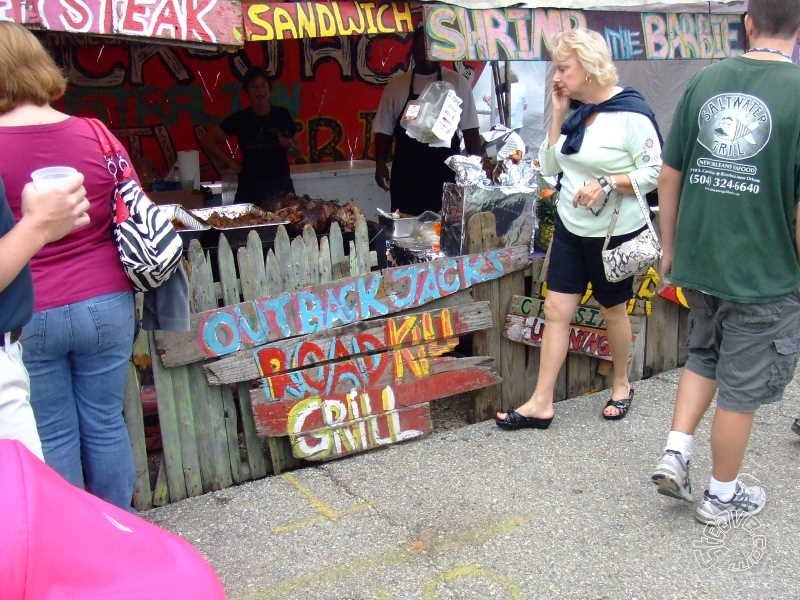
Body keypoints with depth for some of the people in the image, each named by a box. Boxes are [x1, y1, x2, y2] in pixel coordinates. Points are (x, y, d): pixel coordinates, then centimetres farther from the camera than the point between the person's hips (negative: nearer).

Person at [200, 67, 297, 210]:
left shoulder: (282, 115, 3)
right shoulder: (240, 119, -2)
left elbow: (294, 147, 16)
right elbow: (207, 141, 0)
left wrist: (288, 144, -5)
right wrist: (230, 162, -3)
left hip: (281, 184, 2)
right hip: (251, 187, -2)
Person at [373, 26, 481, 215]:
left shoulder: (458, 83, 3)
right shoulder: (395, 86, 6)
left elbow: (470, 130, 4)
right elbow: (384, 130, 9)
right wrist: (380, 164, -2)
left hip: (446, 177, -1)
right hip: (406, 177, 1)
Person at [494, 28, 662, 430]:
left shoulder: (630, 112, -16)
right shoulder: (575, 109, 4)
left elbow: (654, 172, -16)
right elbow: (549, 166, 2)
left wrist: (606, 184, -27)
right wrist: (558, 113, -4)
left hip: (615, 231, -6)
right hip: (571, 227, 6)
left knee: (612, 309, 12)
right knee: (556, 310, 2)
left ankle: (621, 385, 37)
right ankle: (541, 404, 8)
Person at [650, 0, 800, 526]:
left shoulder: (704, 81, -1)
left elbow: (669, 176, 3)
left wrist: (670, 247, 15)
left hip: (698, 262, 4)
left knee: (704, 357, 27)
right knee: (743, 386, 12)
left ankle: (675, 453, 22)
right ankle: (722, 495, 28)